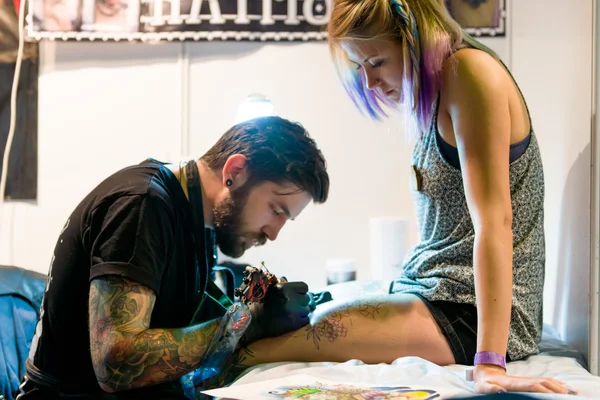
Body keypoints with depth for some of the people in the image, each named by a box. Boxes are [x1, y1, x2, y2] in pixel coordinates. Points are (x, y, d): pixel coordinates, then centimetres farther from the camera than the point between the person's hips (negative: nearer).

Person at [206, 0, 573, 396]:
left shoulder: (470, 70, -13)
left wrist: (490, 363, -26)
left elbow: (493, 219, -22)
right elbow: (446, 229, 11)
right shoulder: (432, 95, 14)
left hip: (471, 311, -9)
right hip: (431, 290, 9)